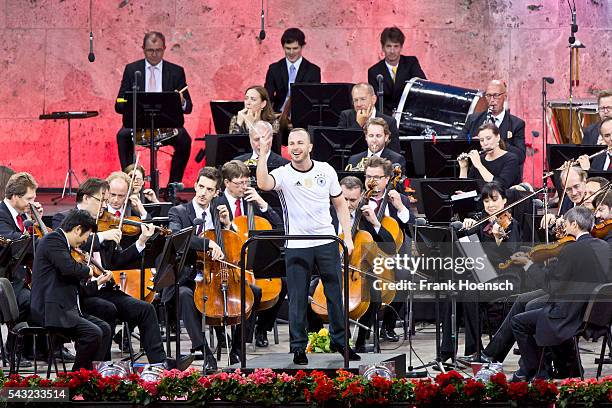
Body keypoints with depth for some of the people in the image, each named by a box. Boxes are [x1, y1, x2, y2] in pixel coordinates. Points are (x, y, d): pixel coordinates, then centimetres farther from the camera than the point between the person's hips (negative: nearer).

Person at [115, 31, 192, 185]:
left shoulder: (176, 71, 7)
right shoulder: (131, 69, 8)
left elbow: (188, 107, 4)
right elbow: (119, 105, 2)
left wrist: (182, 102, -22)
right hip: (137, 123, 0)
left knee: (184, 140, -29)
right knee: (123, 136, -31)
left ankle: (174, 184, -15)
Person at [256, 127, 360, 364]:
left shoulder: (326, 171, 4)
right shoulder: (283, 174, -6)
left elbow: (340, 204, 13)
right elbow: (263, 184, -29)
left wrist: (347, 236, 6)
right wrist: (263, 154, -29)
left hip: (327, 243, 2)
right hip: (297, 246, -2)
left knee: (336, 295, 8)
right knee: (297, 299, 0)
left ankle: (339, 341, 22)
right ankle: (298, 347, 9)